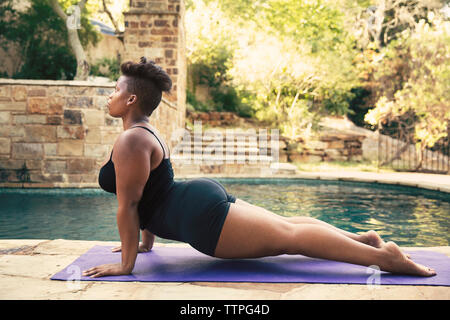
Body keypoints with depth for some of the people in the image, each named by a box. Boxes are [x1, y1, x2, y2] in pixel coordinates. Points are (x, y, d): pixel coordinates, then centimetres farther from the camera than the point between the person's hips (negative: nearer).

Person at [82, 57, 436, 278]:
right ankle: (363, 237, 17)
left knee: (288, 236, -13)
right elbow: (150, 194, 25)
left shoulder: (130, 140, -13)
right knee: (286, 226, 14)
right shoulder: (147, 132, 19)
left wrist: (126, 264, -14)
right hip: (204, 197, 10)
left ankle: (381, 255, -13)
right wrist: (146, 242, 28)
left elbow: (128, 203, -17)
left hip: (201, 213, -10)